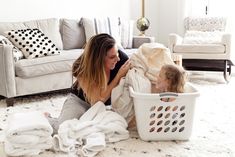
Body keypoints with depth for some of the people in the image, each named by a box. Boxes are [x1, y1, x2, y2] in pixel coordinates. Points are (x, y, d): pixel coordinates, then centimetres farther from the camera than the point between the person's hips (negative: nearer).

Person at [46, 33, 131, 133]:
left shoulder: (121, 58, -25)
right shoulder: (82, 68, -30)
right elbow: (98, 100, -30)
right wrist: (119, 76, -36)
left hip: (108, 103, 4)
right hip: (80, 100, -4)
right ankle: (47, 118, 13)